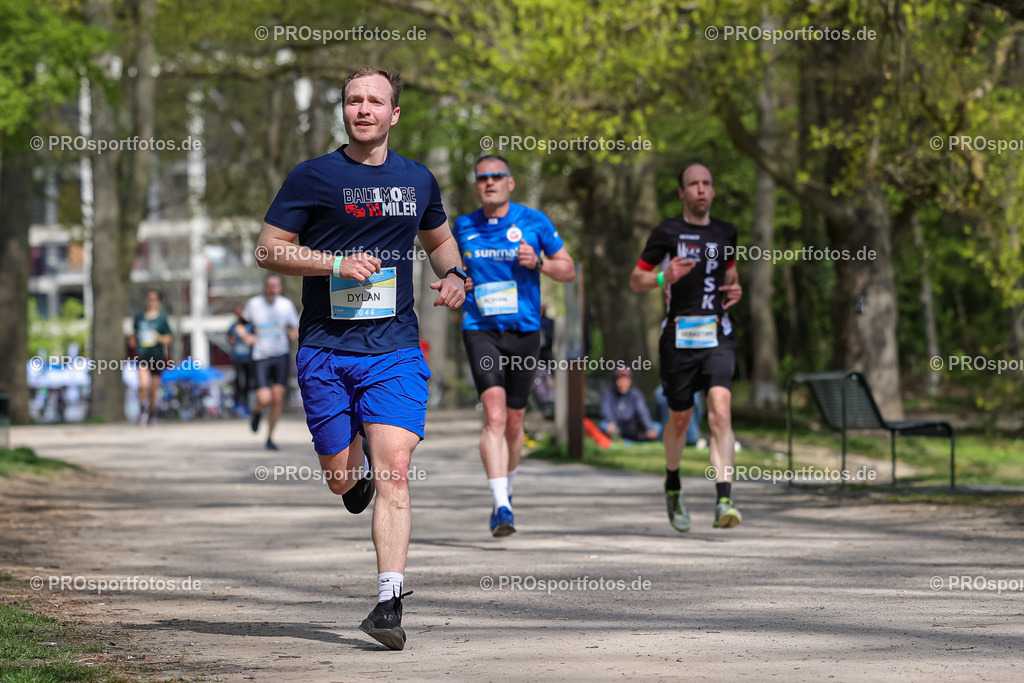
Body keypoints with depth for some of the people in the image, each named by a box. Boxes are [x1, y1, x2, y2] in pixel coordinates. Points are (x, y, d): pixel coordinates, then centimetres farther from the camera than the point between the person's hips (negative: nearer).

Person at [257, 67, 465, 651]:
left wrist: (454, 275, 7)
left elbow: (439, 238, 29)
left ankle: (390, 603, -16)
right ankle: (357, 464, 45)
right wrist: (337, 264, -14)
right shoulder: (313, 177, 0)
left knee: (394, 471, -14)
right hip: (325, 349, -1)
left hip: (396, 349, 1)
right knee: (342, 479, 6)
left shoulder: (418, 181, 11)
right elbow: (268, 249, -1)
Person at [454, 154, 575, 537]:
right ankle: (502, 508, -25)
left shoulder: (534, 222, 1)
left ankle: (506, 492, 38)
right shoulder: (463, 227, 6)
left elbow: (568, 270, 5)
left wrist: (537, 262, -14)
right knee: (494, 415, -19)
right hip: (481, 330, -1)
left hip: (524, 332, 1)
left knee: (513, 422, 11)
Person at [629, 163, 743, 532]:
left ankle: (724, 501, -26)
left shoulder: (725, 233, 12)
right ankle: (673, 487, 37)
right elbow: (636, 280, 5)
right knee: (680, 419, 9)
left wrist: (736, 289, 7)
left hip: (718, 335, 1)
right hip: (679, 335, -1)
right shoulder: (667, 232, 1)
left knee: (720, 412, -17)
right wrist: (664, 277, -15)